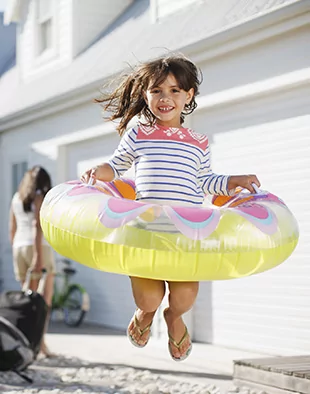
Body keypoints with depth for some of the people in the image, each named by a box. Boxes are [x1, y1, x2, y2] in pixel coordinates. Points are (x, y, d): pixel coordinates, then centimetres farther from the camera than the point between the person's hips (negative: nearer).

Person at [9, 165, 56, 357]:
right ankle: (40, 340, -9)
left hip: (19, 247, 6)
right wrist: (38, 256, -18)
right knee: (45, 299, -1)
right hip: (38, 247, -6)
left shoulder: (16, 198, 15)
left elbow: (12, 229, 15)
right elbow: (37, 226, -14)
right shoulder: (39, 197, -5)